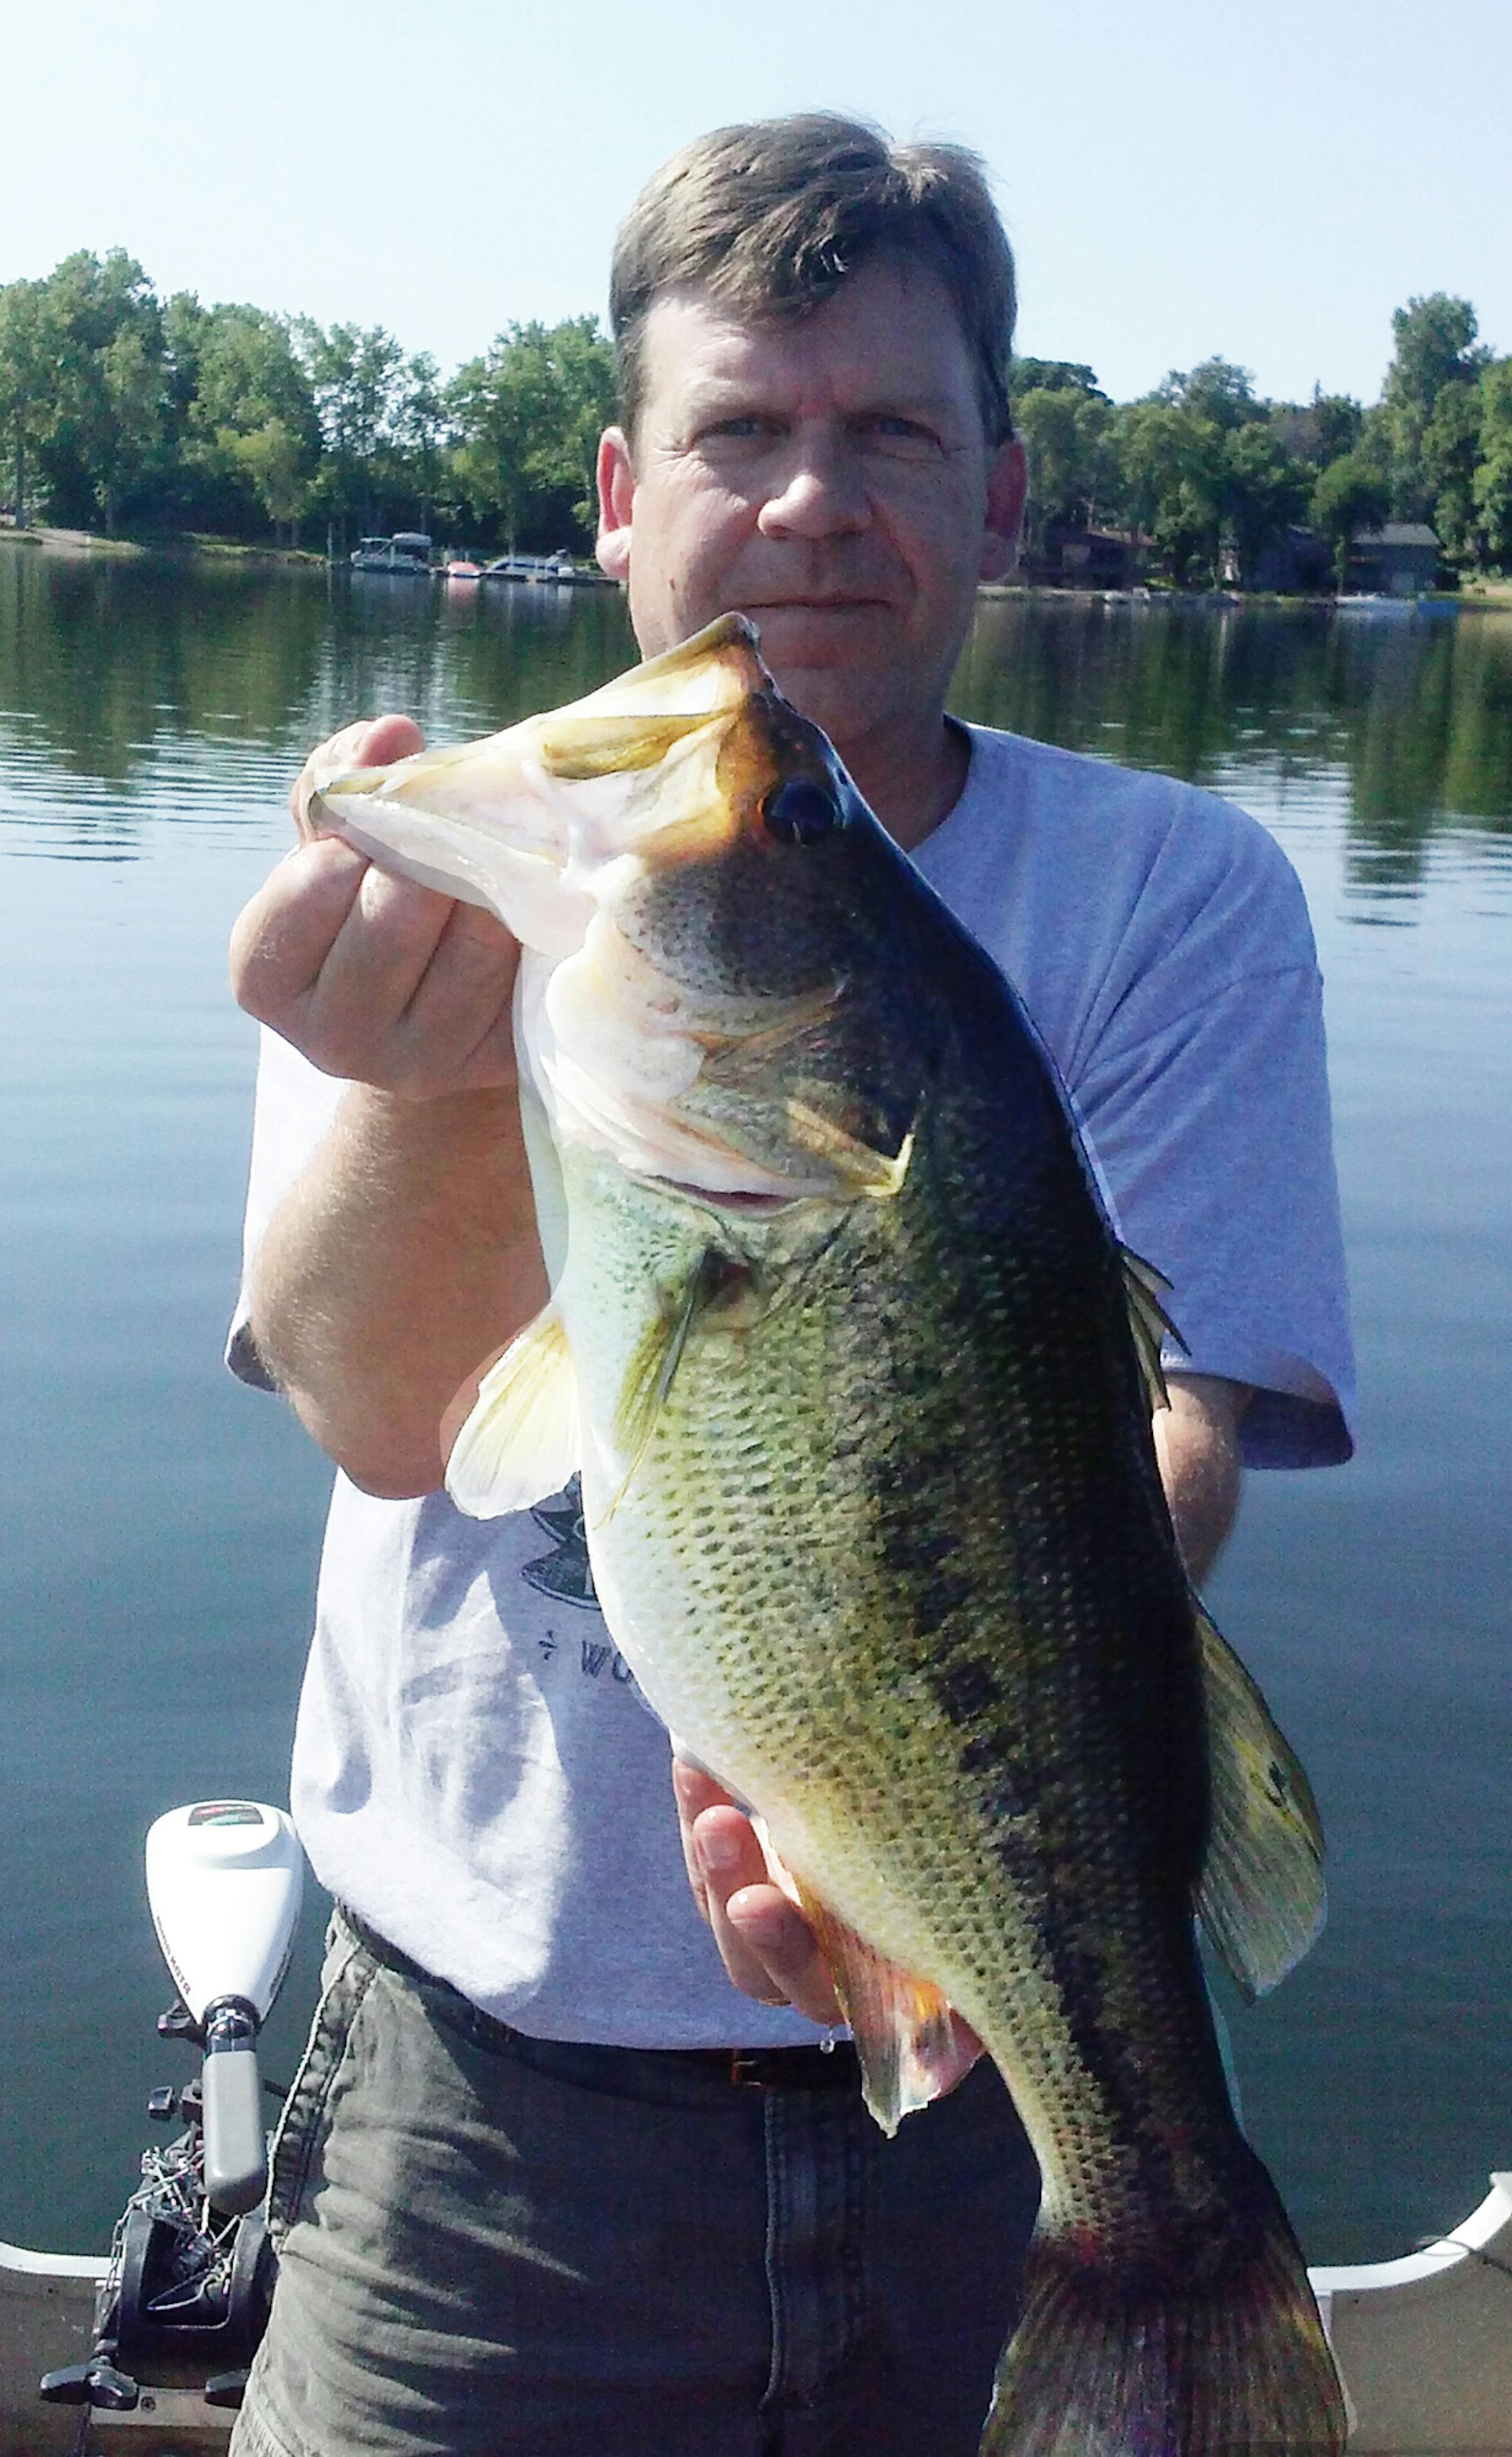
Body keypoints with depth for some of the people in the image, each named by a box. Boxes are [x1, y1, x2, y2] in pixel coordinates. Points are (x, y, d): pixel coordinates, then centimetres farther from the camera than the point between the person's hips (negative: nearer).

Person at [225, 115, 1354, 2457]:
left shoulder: (1177, 899, -4)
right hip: (493, 2057, 0)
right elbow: (383, 1416, -21)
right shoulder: (466, 885, -5)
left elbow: (1166, 1431, -15)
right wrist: (446, 1074, -43)